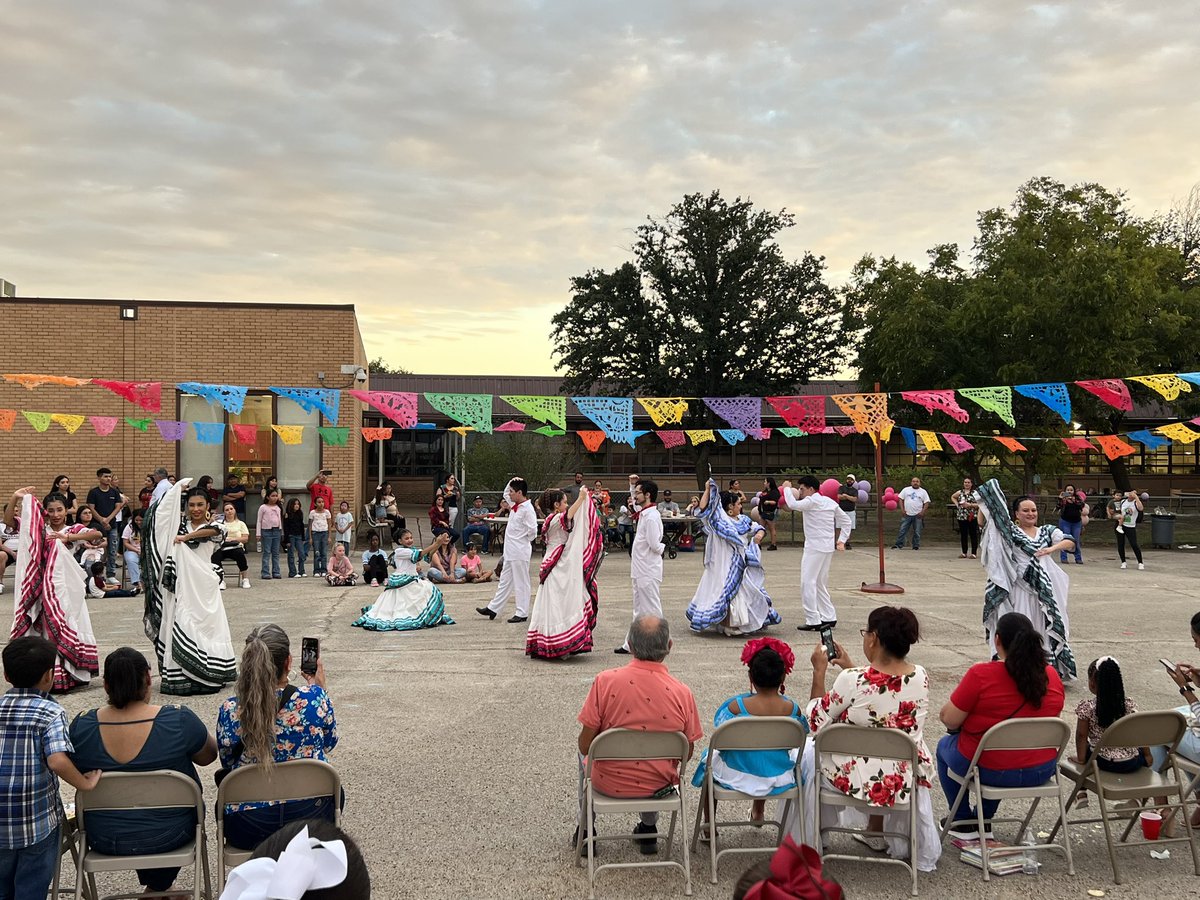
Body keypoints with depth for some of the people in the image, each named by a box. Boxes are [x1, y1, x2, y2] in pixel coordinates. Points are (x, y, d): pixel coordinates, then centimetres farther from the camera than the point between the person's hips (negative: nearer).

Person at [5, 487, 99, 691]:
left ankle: (65, 673, 10)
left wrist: (67, 537, -23)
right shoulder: (39, 530, 9)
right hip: (40, 587, 3)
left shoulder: (72, 530, 1)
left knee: (63, 625, 3)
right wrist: (16, 498, -9)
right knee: (41, 626, 7)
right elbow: (9, 521, 4)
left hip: (64, 587, -3)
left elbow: (97, 534, -17)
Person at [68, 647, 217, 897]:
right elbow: (208, 755, -3)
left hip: (103, 840, 2)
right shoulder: (180, 721, -22)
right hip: (169, 836, -2)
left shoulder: (80, 727, -15)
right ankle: (158, 887, 47)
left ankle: (157, 886, 50)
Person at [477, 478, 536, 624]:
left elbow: (532, 530, -23)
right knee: (505, 581, 16)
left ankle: (522, 613, 8)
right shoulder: (515, 505, 10)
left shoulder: (527, 509, -17)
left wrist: (524, 540, -7)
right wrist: (511, 482, 10)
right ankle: (493, 609, 24)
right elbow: (505, 494, 27)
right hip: (510, 551, 9)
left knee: (521, 583, 0)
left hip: (520, 552, -9)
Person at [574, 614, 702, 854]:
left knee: (583, 754, 33)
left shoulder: (605, 681, -21)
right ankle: (649, 829, 41)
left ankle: (585, 830, 40)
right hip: (659, 786, 1)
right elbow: (687, 753, -4)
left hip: (609, 784, -1)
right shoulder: (682, 692, -16)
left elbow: (585, 745, -15)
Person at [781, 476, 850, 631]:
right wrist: (841, 541, 13)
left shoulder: (812, 501, -10)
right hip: (828, 547, 9)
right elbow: (846, 521, 18)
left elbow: (793, 505, -21)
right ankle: (829, 618, 19)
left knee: (808, 582, -7)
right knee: (821, 583, 17)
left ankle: (813, 621, -10)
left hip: (815, 547, -9)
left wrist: (787, 489, -4)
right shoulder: (830, 502, 15)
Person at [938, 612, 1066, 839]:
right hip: (1041, 772, 5)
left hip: (990, 770, -5)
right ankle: (984, 821, 40)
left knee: (945, 746, 27)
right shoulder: (1052, 676, -4)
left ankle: (964, 824, 31)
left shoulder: (980, 675, -21)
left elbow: (949, 720, -14)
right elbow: (1049, 718, 12)